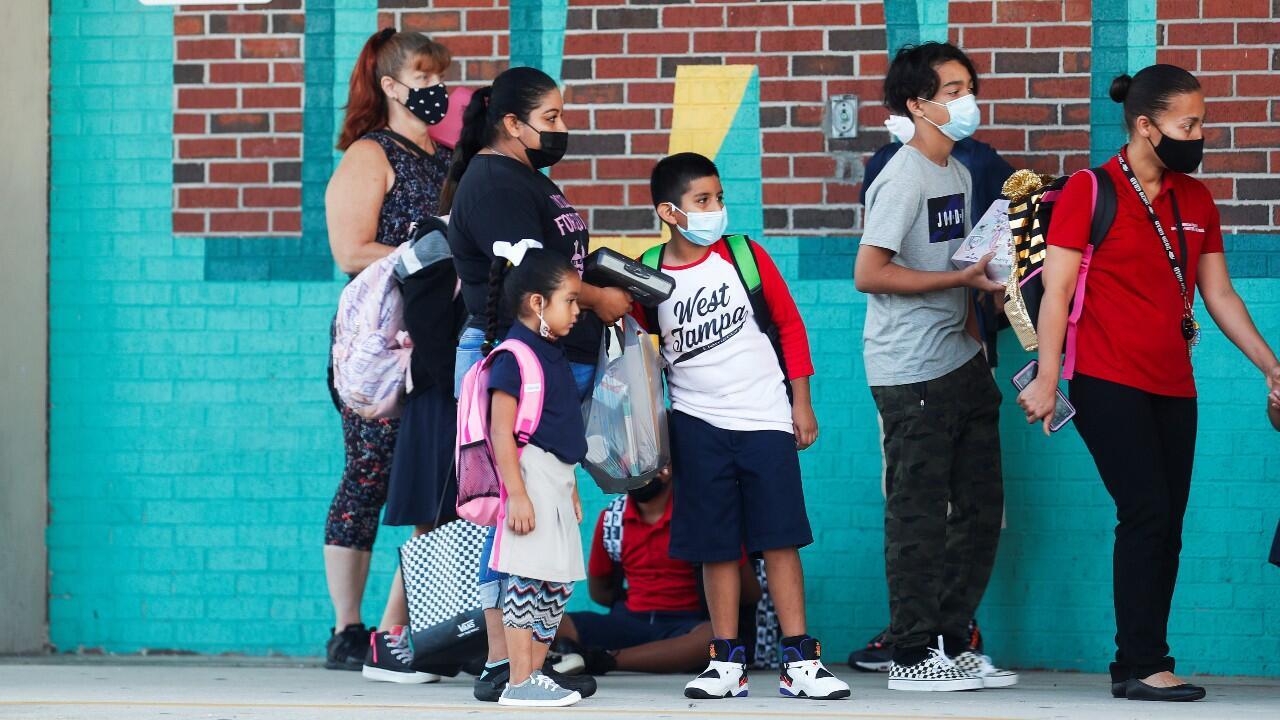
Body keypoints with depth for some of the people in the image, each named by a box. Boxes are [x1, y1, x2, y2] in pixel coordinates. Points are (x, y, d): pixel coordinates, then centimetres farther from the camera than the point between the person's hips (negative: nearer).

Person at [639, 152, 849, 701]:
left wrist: (801, 403, 4)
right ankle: (727, 662, 11)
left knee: (780, 538, -2)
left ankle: (799, 661, -1)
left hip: (766, 419, 0)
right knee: (716, 546, 3)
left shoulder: (746, 256, -1)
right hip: (698, 426, 0)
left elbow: (790, 324, 7)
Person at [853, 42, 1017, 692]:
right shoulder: (904, 179, -14)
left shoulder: (958, 174, 15)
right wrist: (961, 279, -19)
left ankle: (951, 642, 20)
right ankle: (913, 655, 2)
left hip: (960, 363, 9)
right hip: (912, 374, -9)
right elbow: (869, 273, -20)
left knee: (979, 509, 11)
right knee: (919, 514, -4)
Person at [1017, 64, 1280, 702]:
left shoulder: (1196, 201, 13)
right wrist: (1046, 378, -11)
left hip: (1172, 387, 6)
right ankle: (1145, 666, -11)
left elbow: (1219, 296, 18)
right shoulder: (1089, 193, -4)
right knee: (1147, 514, -14)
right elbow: (1056, 291, -5)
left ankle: (1134, 668, 6)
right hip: (1109, 384, -6)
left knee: (1167, 525, 2)